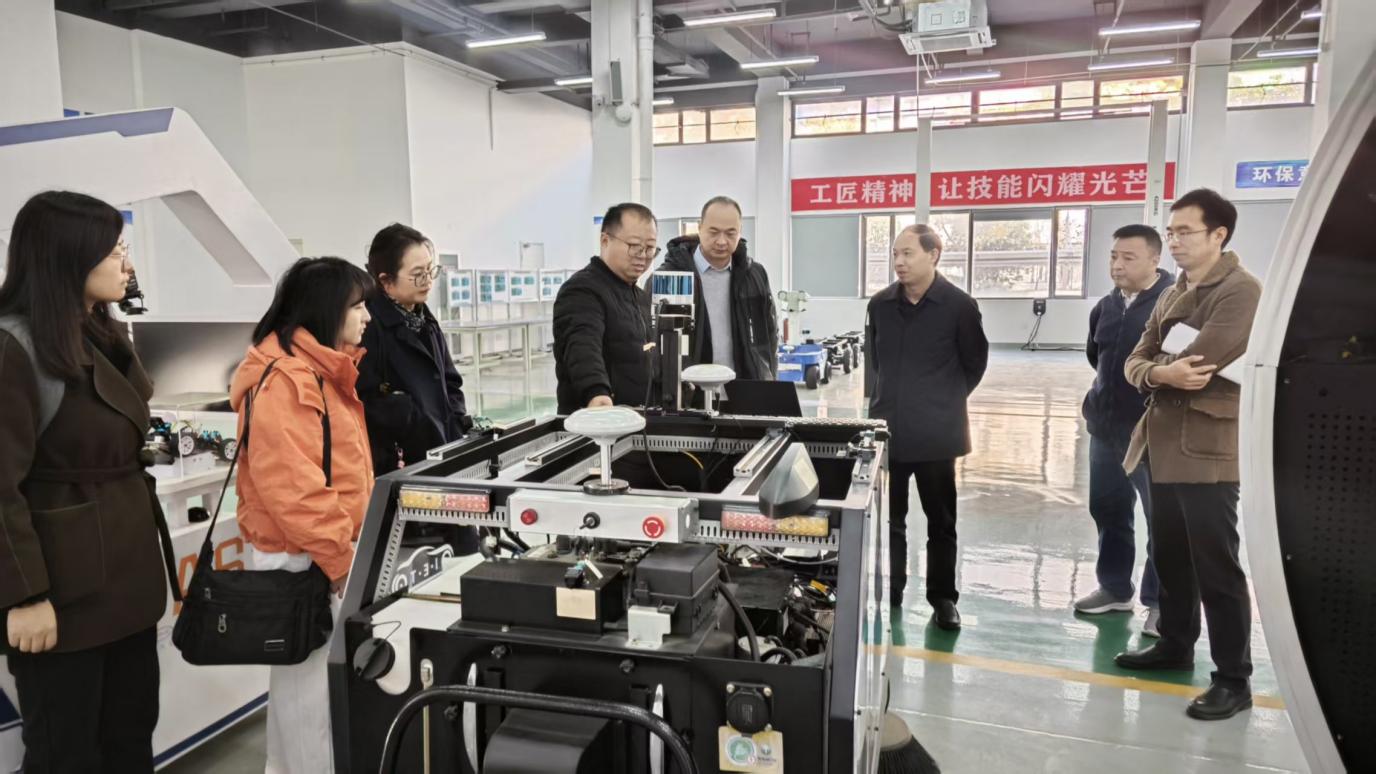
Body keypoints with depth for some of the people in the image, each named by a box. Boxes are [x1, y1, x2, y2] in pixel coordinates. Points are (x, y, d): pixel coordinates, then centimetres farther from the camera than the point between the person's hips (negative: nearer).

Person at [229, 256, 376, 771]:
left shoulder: (325, 369, 12)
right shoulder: (282, 378, -20)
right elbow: (290, 485, -26)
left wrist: (352, 542, 14)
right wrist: (341, 558, -21)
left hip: (326, 550, 10)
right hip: (302, 557, -10)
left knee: (303, 673, 20)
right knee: (310, 679, 0)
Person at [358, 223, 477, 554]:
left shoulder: (425, 322, 15)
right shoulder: (370, 325, -15)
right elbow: (369, 404, -21)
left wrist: (460, 427, 4)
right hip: (397, 473, -8)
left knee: (467, 552, 14)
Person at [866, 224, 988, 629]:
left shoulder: (959, 306, -9)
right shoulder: (880, 304, 3)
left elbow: (974, 364, 2)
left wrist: (946, 401, 8)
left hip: (935, 433, -3)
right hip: (887, 428, 3)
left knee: (941, 521, 9)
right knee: (888, 517, 12)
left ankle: (943, 597, 22)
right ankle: (888, 591, 25)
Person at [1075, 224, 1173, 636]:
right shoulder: (1105, 307, 9)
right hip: (1106, 428, 7)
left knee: (1163, 519, 3)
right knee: (1107, 510, 16)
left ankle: (1160, 601, 16)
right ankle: (1114, 588, 32)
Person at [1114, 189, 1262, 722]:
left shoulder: (1240, 290, -11)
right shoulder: (1171, 295, 16)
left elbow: (1200, 359, -23)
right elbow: (1135, 363, 9)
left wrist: (1157, 370, -3)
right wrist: (1161, 373, -13)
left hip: (1207, 448, -8)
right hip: (1164, 445, 8)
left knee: (1216, 567, -2)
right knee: (1169, 557, 18)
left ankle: (1234, 679, 10)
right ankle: (1175, 645, 33)